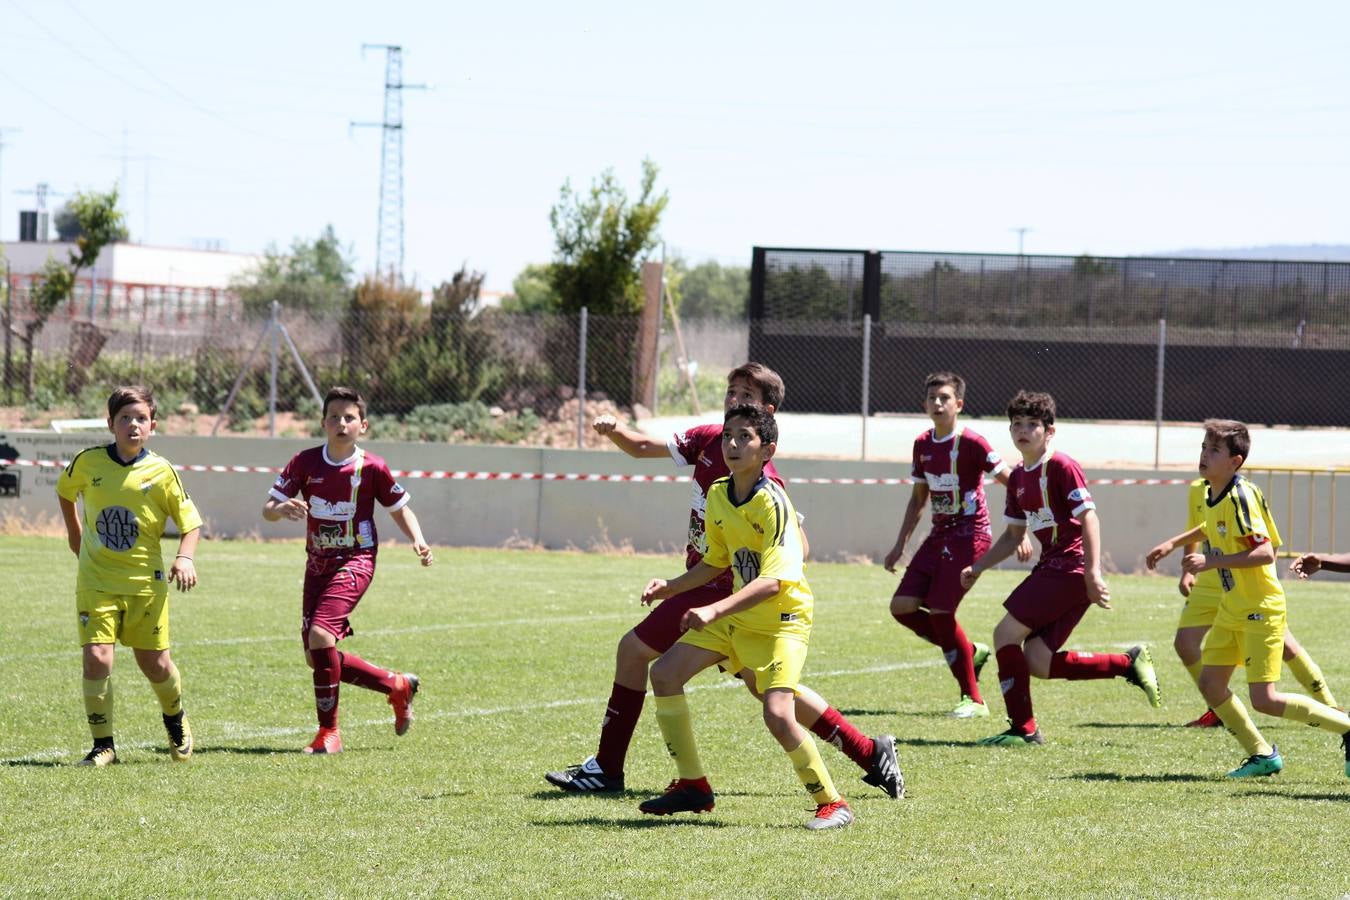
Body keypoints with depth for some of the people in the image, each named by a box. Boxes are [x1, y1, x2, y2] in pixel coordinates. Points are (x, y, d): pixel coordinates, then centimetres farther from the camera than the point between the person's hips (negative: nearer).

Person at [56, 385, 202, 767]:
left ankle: (176, 721, 38)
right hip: (96, 581, 0)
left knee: (155, 664, 7)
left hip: (145, 581, 0)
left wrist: (185, 557, -17)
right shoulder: (88, 462, -3)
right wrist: (75, 533, 21)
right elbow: (65, 491, 20)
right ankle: (103, 745, -3)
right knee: (97, 658, -14)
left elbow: (190, 520, -1)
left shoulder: (161, 471, -7)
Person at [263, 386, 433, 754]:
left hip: (354, 562, -5)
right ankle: (397, 686, 26)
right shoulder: (305, 462, -1)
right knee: (316, 657, 4)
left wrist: (418, 541, -9)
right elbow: (267, 509, -1)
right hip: (318, 565, 5)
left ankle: (329, 731, -14)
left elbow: (399, 509, 9)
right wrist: (282, 508, -24)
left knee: (320, 634, -25)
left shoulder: (371, 468, -6)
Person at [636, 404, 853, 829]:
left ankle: (832, 804, -7)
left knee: (777, 713, -24)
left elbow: (773, 581, -32)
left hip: (783, 619, -8)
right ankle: (692, 785, 13)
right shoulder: (718, 495, 1)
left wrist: (715, 611, -40)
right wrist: (672, 586, 4)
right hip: (738, 616, 8)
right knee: (664, 673, 2)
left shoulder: (773, 503, -24)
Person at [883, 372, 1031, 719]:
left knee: (939, 611, -14)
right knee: (902, 606, -3)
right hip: (939, 535, 7)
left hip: (969, 534, -7)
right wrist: (900, 545, 18)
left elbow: (1012, 484, -11)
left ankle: (973, 700, -4)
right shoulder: (922, 445, 9)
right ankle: (970, 651, 17)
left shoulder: (971, 443, -13)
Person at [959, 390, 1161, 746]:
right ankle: (1129, 664, 13)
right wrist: (977, 567, 17)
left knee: (1006, 633, -11)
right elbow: (1013, 535, 25)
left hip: (1070, 567, -9)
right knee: (1037, 662, 1)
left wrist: (1093, 573, -25)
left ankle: (1023, 729, -5)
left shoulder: (1062, 467, -10)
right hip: (1051, 566, 9)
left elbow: (1089, 518, -17)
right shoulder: (1018, 478, 16)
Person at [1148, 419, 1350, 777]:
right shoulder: (1213, 496, 7)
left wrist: (1210, 562, -30)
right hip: (1231, 609, 9)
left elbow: (1264, 552, -28)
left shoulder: (1241, 496, -20)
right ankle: (1262, 755, 18)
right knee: (1210, 684, 4)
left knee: (1264, 700, -11)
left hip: (1261, 609, -9)